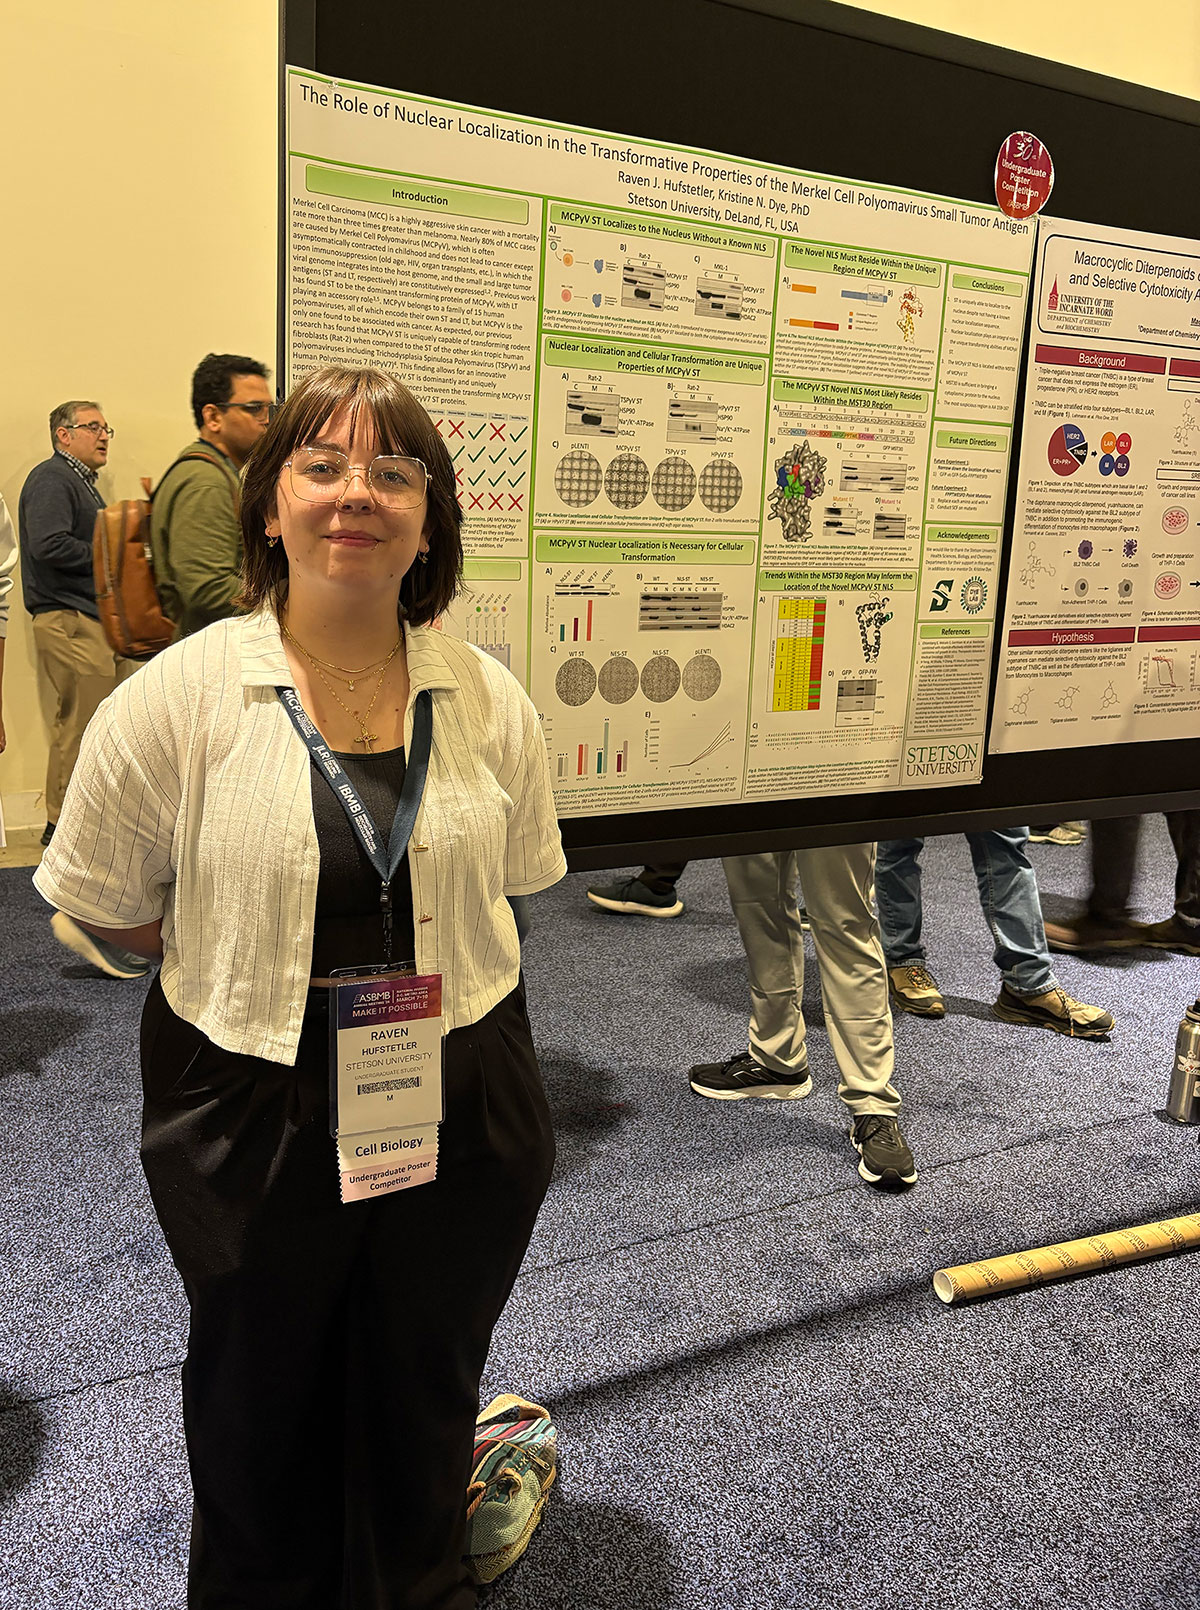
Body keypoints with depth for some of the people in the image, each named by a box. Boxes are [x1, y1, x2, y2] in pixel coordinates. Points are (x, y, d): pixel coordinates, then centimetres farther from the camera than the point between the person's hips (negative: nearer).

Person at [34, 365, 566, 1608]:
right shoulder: (178, 697, -13)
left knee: (425, 1392, 22)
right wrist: (252, 961, -6)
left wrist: (434, 968, -2)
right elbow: (104, 911, -4)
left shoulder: (489, 699, -5)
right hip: (252, 1109, -2)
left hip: (461, 1111, 2)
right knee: (262, 1402, 21)